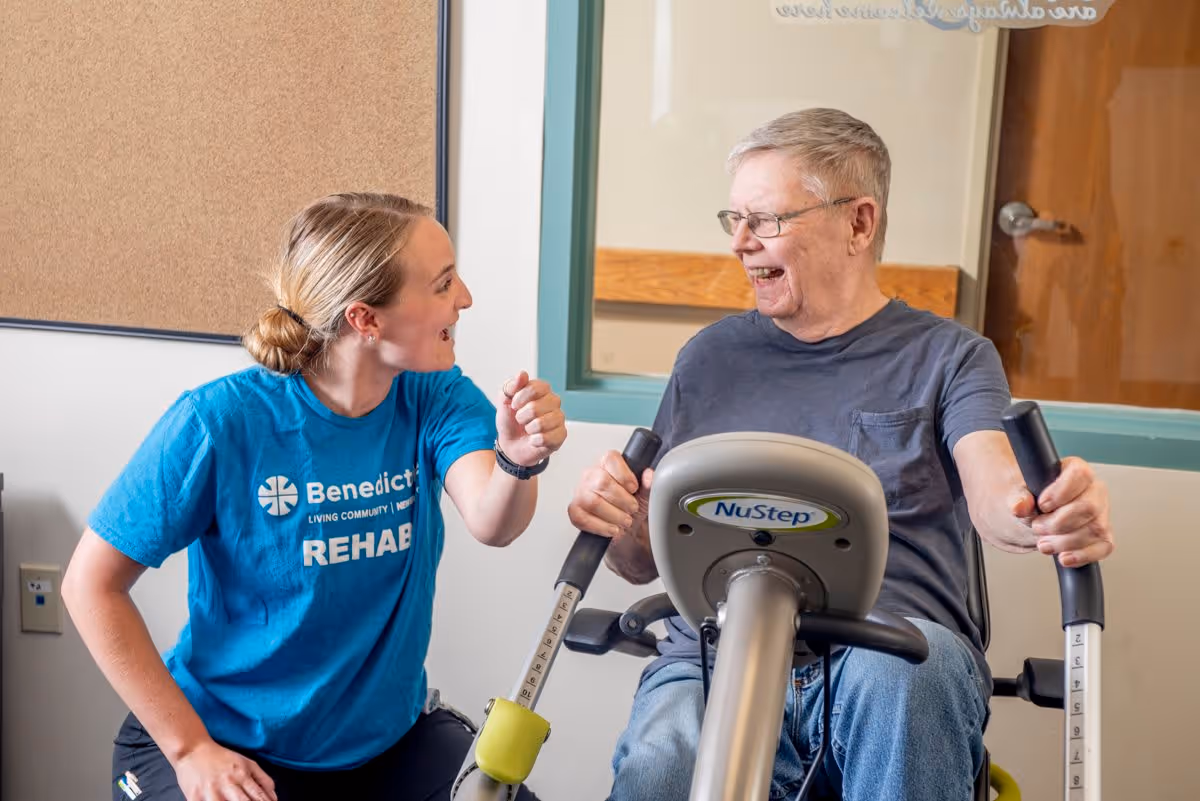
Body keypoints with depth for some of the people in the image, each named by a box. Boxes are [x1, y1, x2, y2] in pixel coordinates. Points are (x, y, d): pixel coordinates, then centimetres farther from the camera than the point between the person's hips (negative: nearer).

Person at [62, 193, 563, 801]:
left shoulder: (437, 400, -9)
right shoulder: (220, 421, -20)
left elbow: (490, 524, -26)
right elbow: (91, 584, -12)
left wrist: (519, 461, -48)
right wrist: (190, 748, -14)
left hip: (390, 736, 3)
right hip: (225, 744, -2)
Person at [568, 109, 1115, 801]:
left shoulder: (948, 356, 11)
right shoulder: (709, 359, 17)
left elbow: (993, 489, -9)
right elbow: (646, 559, 15)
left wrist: (1050, 515, -33)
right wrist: (614, 523, -9)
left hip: (904, 658, 0)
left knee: (900, 672, -36)